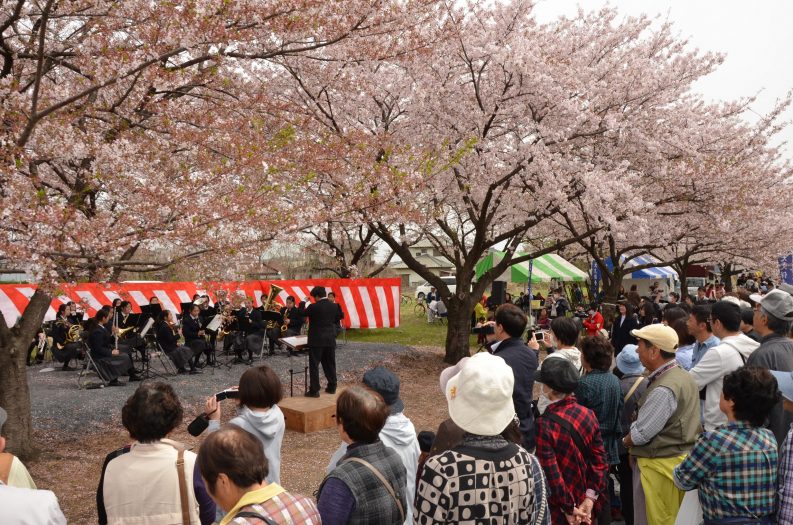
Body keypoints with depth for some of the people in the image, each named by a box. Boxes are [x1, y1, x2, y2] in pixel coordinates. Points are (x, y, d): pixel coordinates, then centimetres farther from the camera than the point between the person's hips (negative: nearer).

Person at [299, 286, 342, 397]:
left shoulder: (314, 307, -15)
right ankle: (332, 387, 21)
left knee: (314, 365, 0)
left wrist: (303, 303, 14)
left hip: (317, 340, -5)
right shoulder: (334, 306, 2)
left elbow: (301, 313, 0)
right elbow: (337, 320, 14)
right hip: (330, 339, 6)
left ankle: (314, 390, 0)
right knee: (330, 364, 15)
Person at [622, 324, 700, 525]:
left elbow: (640, 435, -21)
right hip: (680, 458, 9)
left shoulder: (663, 389, -26)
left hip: (659, 465, -9)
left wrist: (625, 441, -2)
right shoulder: (685, 376, 6)